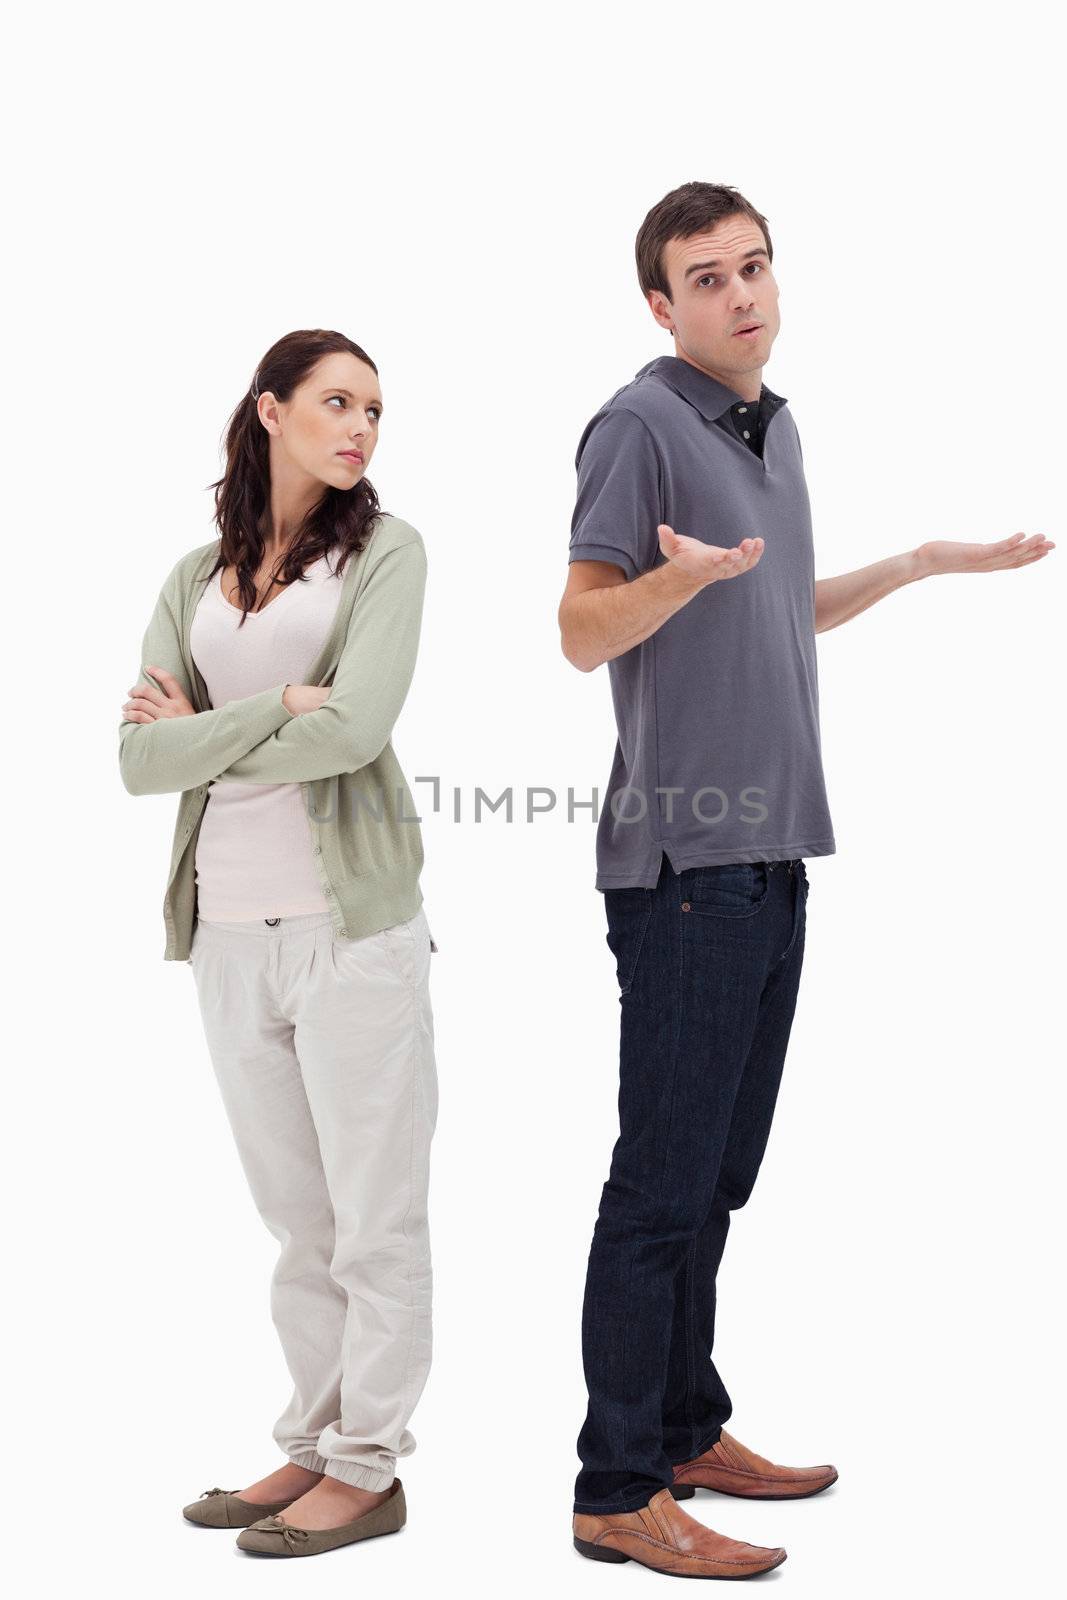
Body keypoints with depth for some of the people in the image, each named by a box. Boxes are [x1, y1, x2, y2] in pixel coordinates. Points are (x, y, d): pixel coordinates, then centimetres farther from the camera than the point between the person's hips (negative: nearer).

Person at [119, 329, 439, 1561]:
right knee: (295, 1216, 13)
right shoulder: (195, 577, 13)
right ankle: (311, 1445, 23)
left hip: (351, 923, -4)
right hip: (230, 928, 4)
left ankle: (367, 1467, 12)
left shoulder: (383, 550, 1)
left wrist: (202, 737, -3)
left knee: (373, 1216, 2)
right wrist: (278, 706, -11)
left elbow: (354, 729, -14)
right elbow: (139, 757, 0)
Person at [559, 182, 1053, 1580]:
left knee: (718, 1174, 14)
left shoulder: (775, 428, 18)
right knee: (663, 1179, -6)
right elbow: (583, 632, -15)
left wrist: (925, 563, 27)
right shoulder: (641, 425, -8)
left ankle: (687, 1429, 26)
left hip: (771, 854, 8)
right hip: (685, 856, -8)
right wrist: (685, 571, -32)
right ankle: (619, 1492, 2)